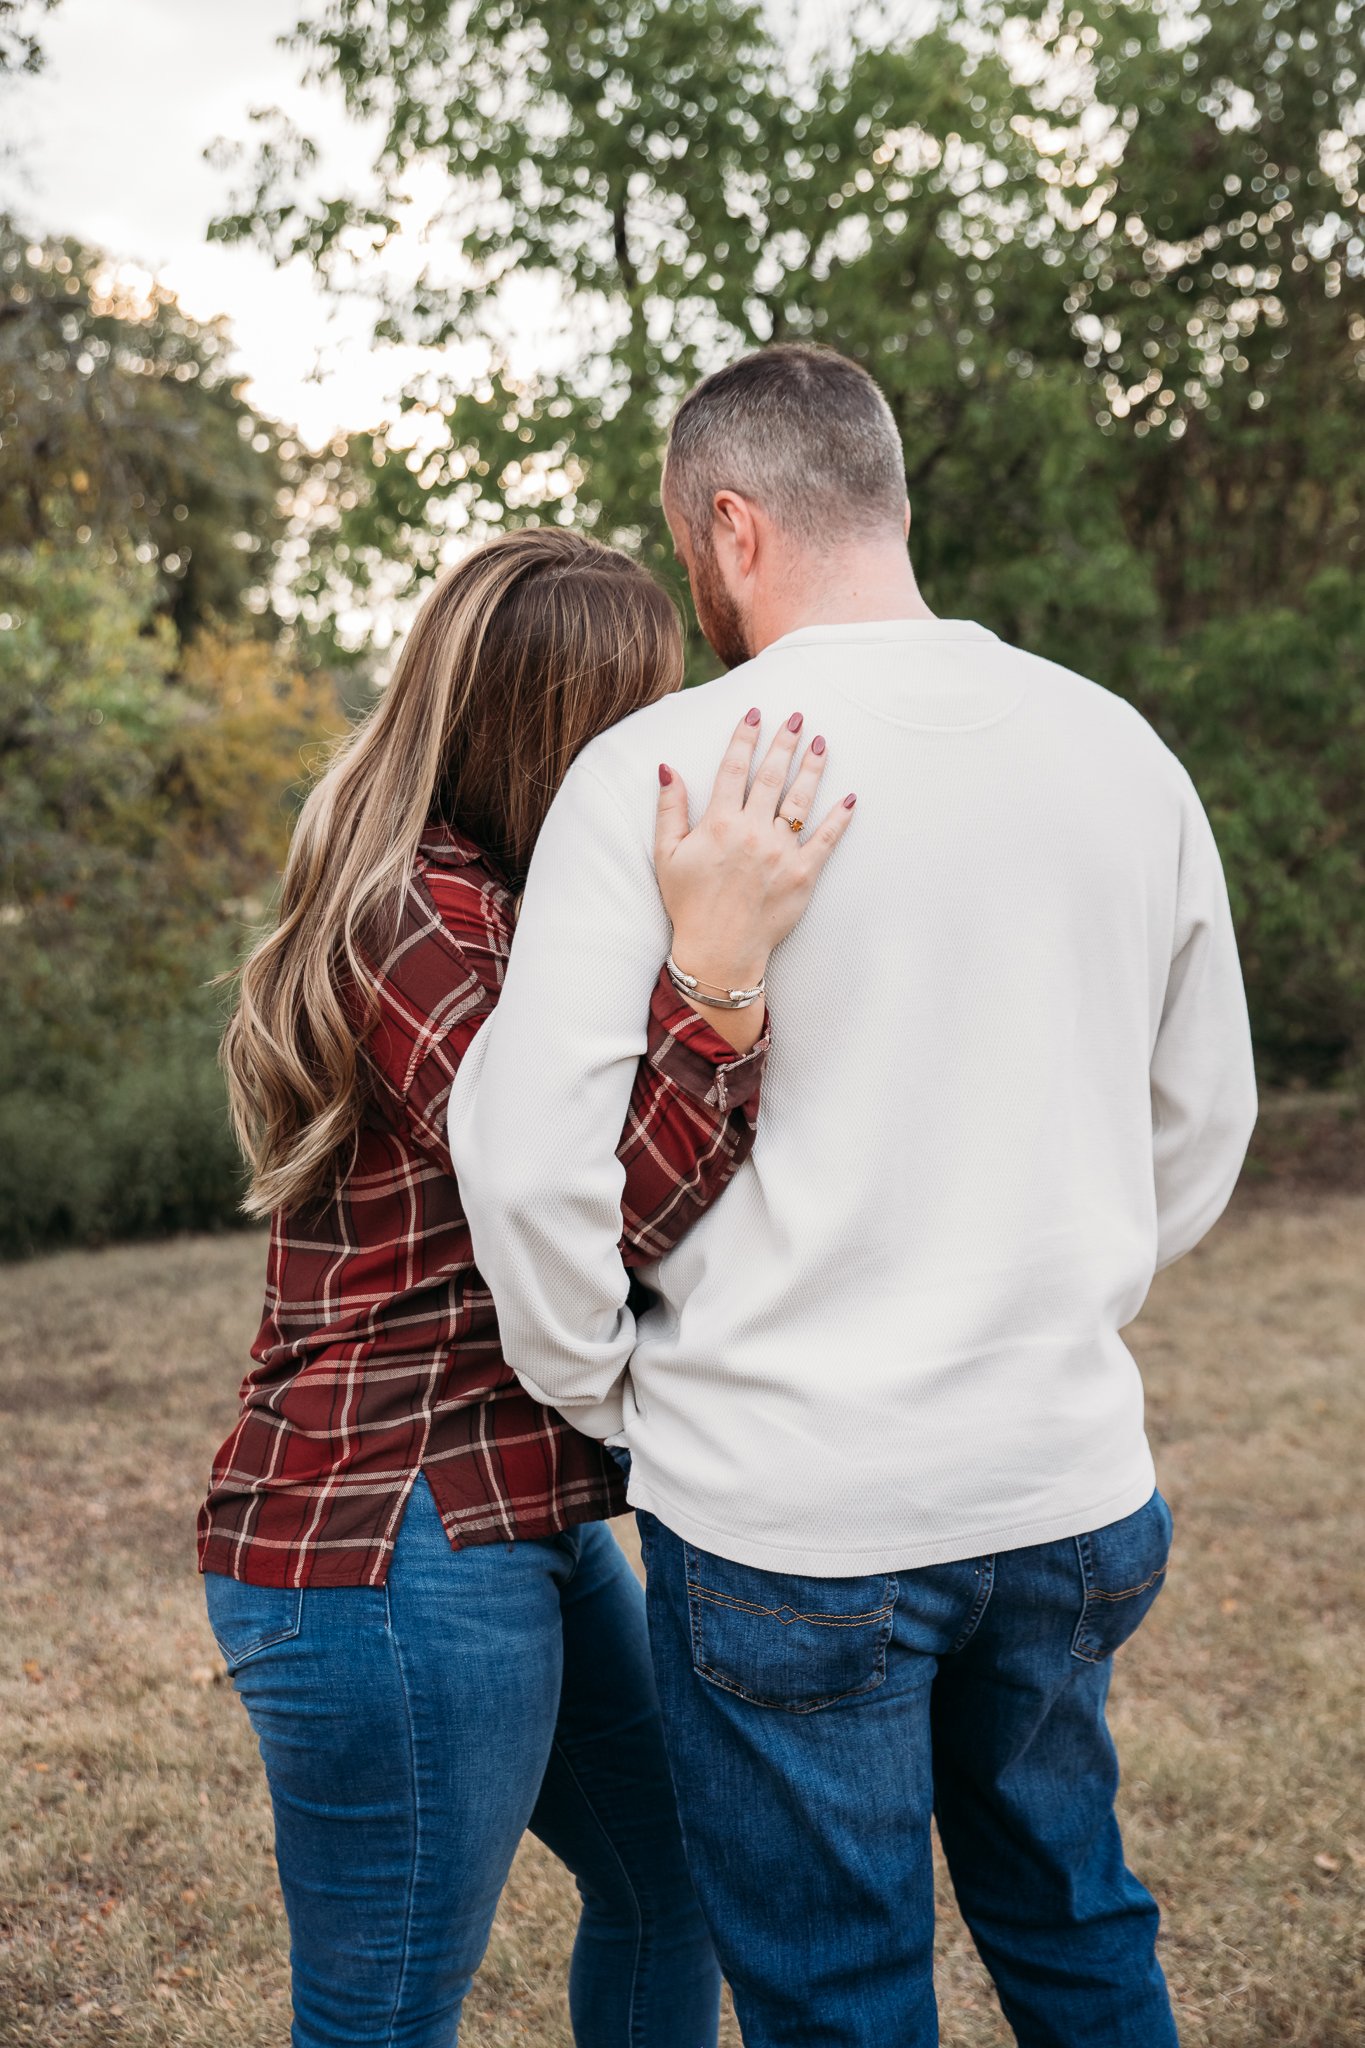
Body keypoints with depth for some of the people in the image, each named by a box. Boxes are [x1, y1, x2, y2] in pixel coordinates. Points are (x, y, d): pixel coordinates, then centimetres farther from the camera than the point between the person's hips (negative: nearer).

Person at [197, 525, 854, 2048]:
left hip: (524, 1515, 10)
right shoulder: (420, 924, -20)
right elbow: (608, 1217, -28)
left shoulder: (489, 902, 13)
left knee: (670, 1878, 23)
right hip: (390, 1548, -10)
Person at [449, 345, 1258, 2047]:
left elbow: (529, 1151, -18)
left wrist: (601, 1388, -2)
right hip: (1073, 1487, 5)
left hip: (786, 1507, -5)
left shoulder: (664, 767, -13)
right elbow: (1200, 1129, 11)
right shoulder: (1120, 747, 3)